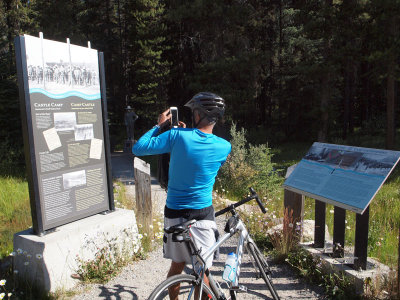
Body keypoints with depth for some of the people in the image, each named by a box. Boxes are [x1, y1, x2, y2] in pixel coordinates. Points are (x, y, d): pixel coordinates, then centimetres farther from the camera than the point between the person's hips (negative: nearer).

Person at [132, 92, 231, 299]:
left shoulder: (177, 136, -11)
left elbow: (138, 148, -5)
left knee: (176, 266, 21)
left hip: (173, 213, 2)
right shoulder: (224, 147, -8)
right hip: (201, 216, -2)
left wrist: (159, 125, 7)